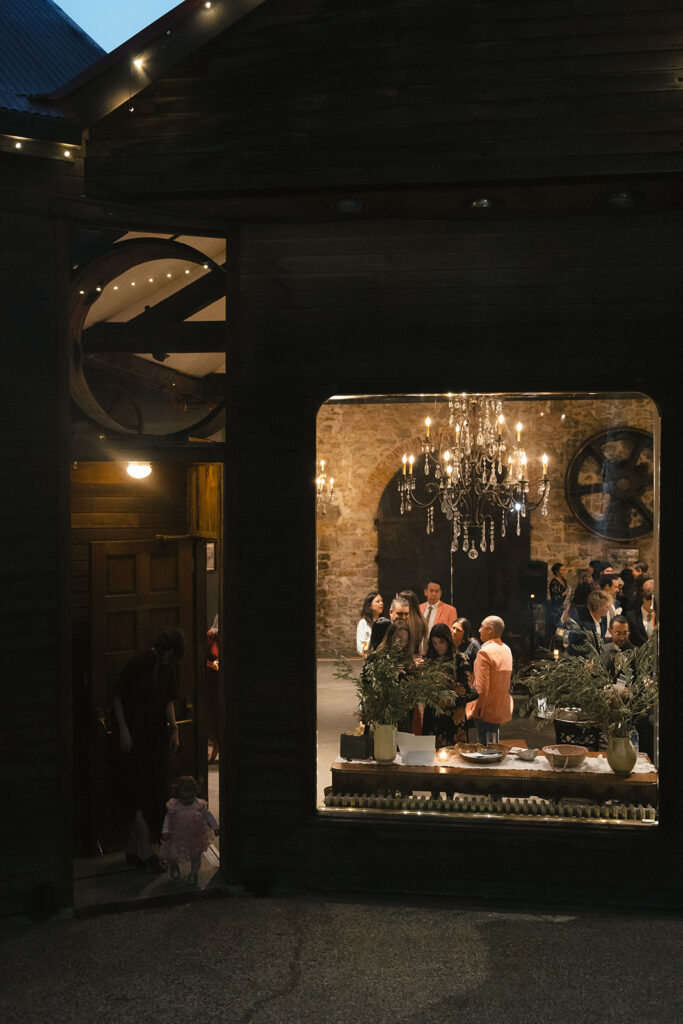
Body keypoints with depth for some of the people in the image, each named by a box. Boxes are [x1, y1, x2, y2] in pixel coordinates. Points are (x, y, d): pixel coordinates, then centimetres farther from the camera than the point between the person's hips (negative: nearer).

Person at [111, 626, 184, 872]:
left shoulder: (169, 667, 4)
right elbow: (117, 697, -11)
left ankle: (133, 850, 19)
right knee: (140, 796, -5)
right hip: (134, 739, -7)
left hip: (156, 738, 7)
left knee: (153, 796, 9)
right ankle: (145, 853, 3)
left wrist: (174, 729, 4)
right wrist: (123, 730, -15)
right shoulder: (138, 663, -16)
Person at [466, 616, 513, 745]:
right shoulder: (507, 650, 8)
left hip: (486, 711, -8)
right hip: (502, 710, 8)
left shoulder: (485, 652, -19)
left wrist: (476, 710, -14)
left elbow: (481, 687, -22)